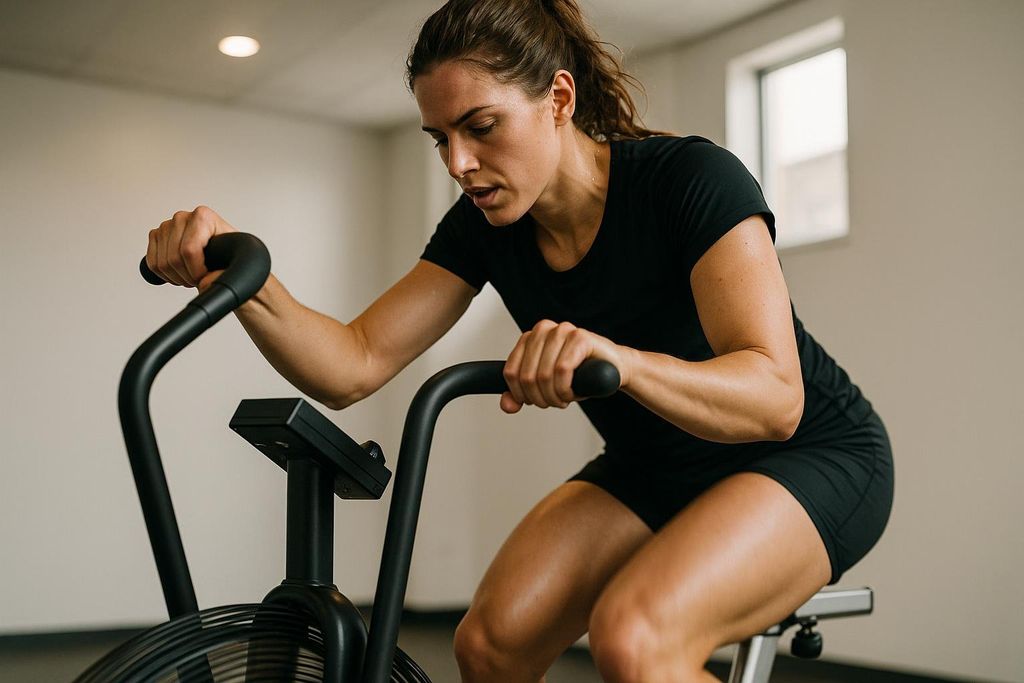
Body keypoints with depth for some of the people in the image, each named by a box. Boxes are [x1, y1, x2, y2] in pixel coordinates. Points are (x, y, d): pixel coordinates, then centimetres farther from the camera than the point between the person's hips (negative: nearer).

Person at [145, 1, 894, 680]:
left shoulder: (692, 177, -24)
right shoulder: (484, 227, -8)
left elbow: (775, 399, -33)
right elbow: (353, 366, -15)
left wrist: (618, 359, -51)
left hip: (813, 454, -5)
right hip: (652, 468, 5)